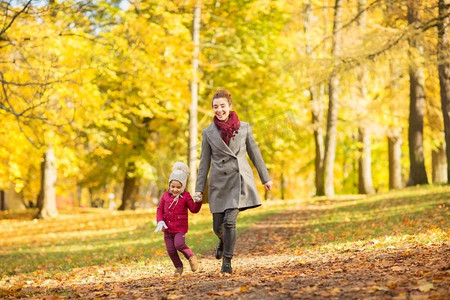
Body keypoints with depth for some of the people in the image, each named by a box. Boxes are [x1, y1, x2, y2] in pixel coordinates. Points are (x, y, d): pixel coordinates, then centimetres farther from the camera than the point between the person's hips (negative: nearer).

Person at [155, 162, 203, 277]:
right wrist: (160, 221, -6)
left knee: (179, 244, -25)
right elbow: (160, 209, 8)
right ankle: (178, 267, 24)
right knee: (170, 250, 4)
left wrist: (197, 202, -25)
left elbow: (194, 209, -6)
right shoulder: (165, 195, 5)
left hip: (180, 228, -4)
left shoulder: (186, 196, -4)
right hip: (167, 228, 4)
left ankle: (191, 256, 2)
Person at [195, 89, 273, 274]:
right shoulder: (208, 133, 3)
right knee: (218, 226, 5)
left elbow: (254, 154, 10)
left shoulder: (244, 128, 3)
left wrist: (265, 178, 12)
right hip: (219, 183, 2)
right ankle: (223, 242, 42)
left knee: (229, 221, -17)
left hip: (240, 180, -1)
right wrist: (199, 188, 3)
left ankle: (227, 262, -4)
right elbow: (204, 162, 7)